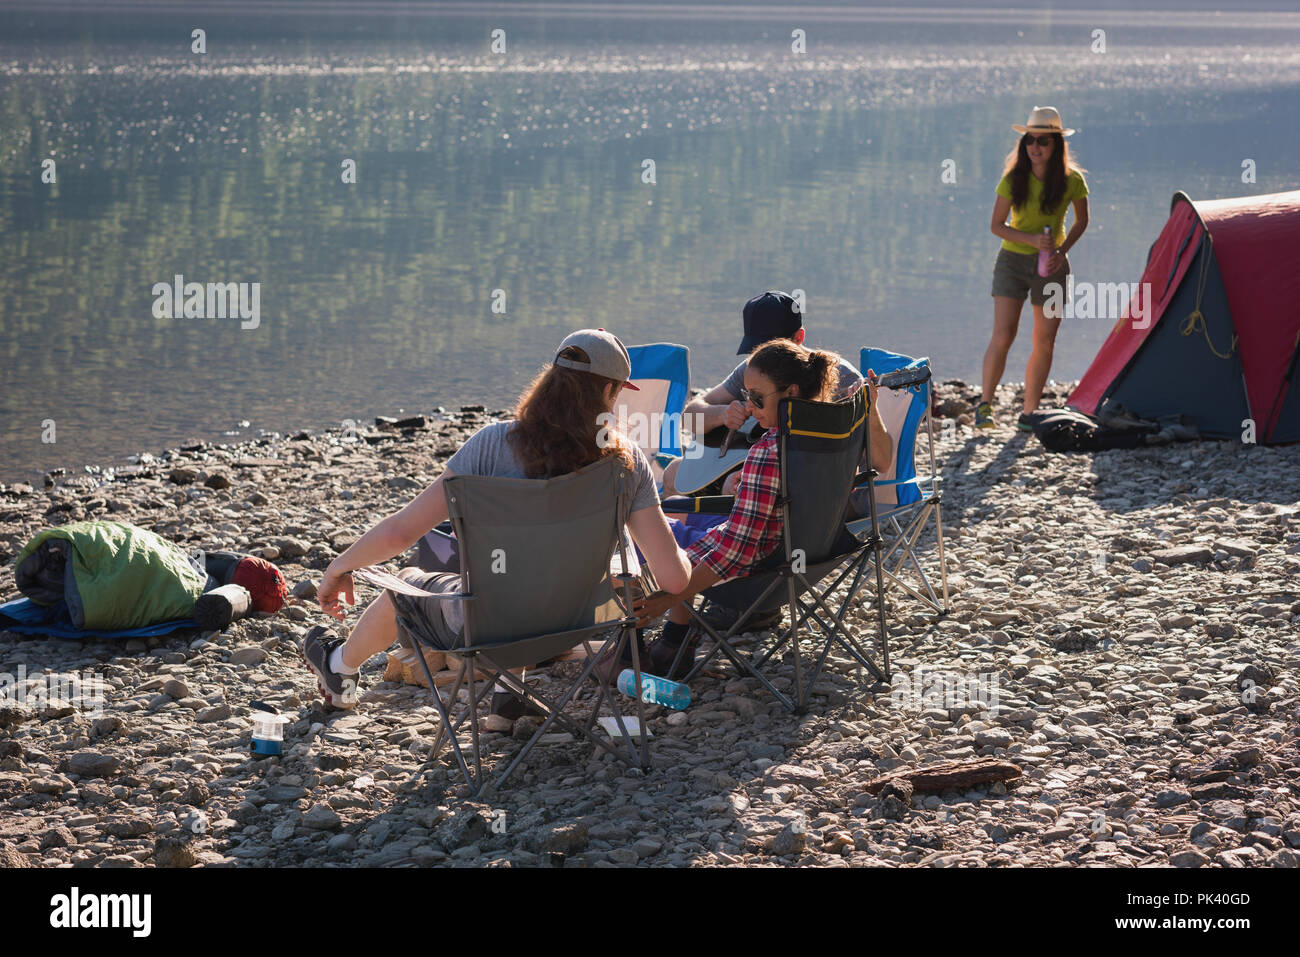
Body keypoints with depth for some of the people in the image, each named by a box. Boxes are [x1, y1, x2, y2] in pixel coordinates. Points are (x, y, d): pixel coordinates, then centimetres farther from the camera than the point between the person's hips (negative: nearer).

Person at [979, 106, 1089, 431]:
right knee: (1003, 336, -14)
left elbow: (1081, 221, 8)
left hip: (1051, 266, 2)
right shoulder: (1013, 179, -9)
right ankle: (984, 405, 0)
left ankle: (1029, 414, 13)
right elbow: (997, 225, -5)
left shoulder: (1072, 181, -7)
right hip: (1013, 260, -2)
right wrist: (1032, 240, -20)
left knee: (1045, 342, 2)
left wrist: (1062, 251, -9)